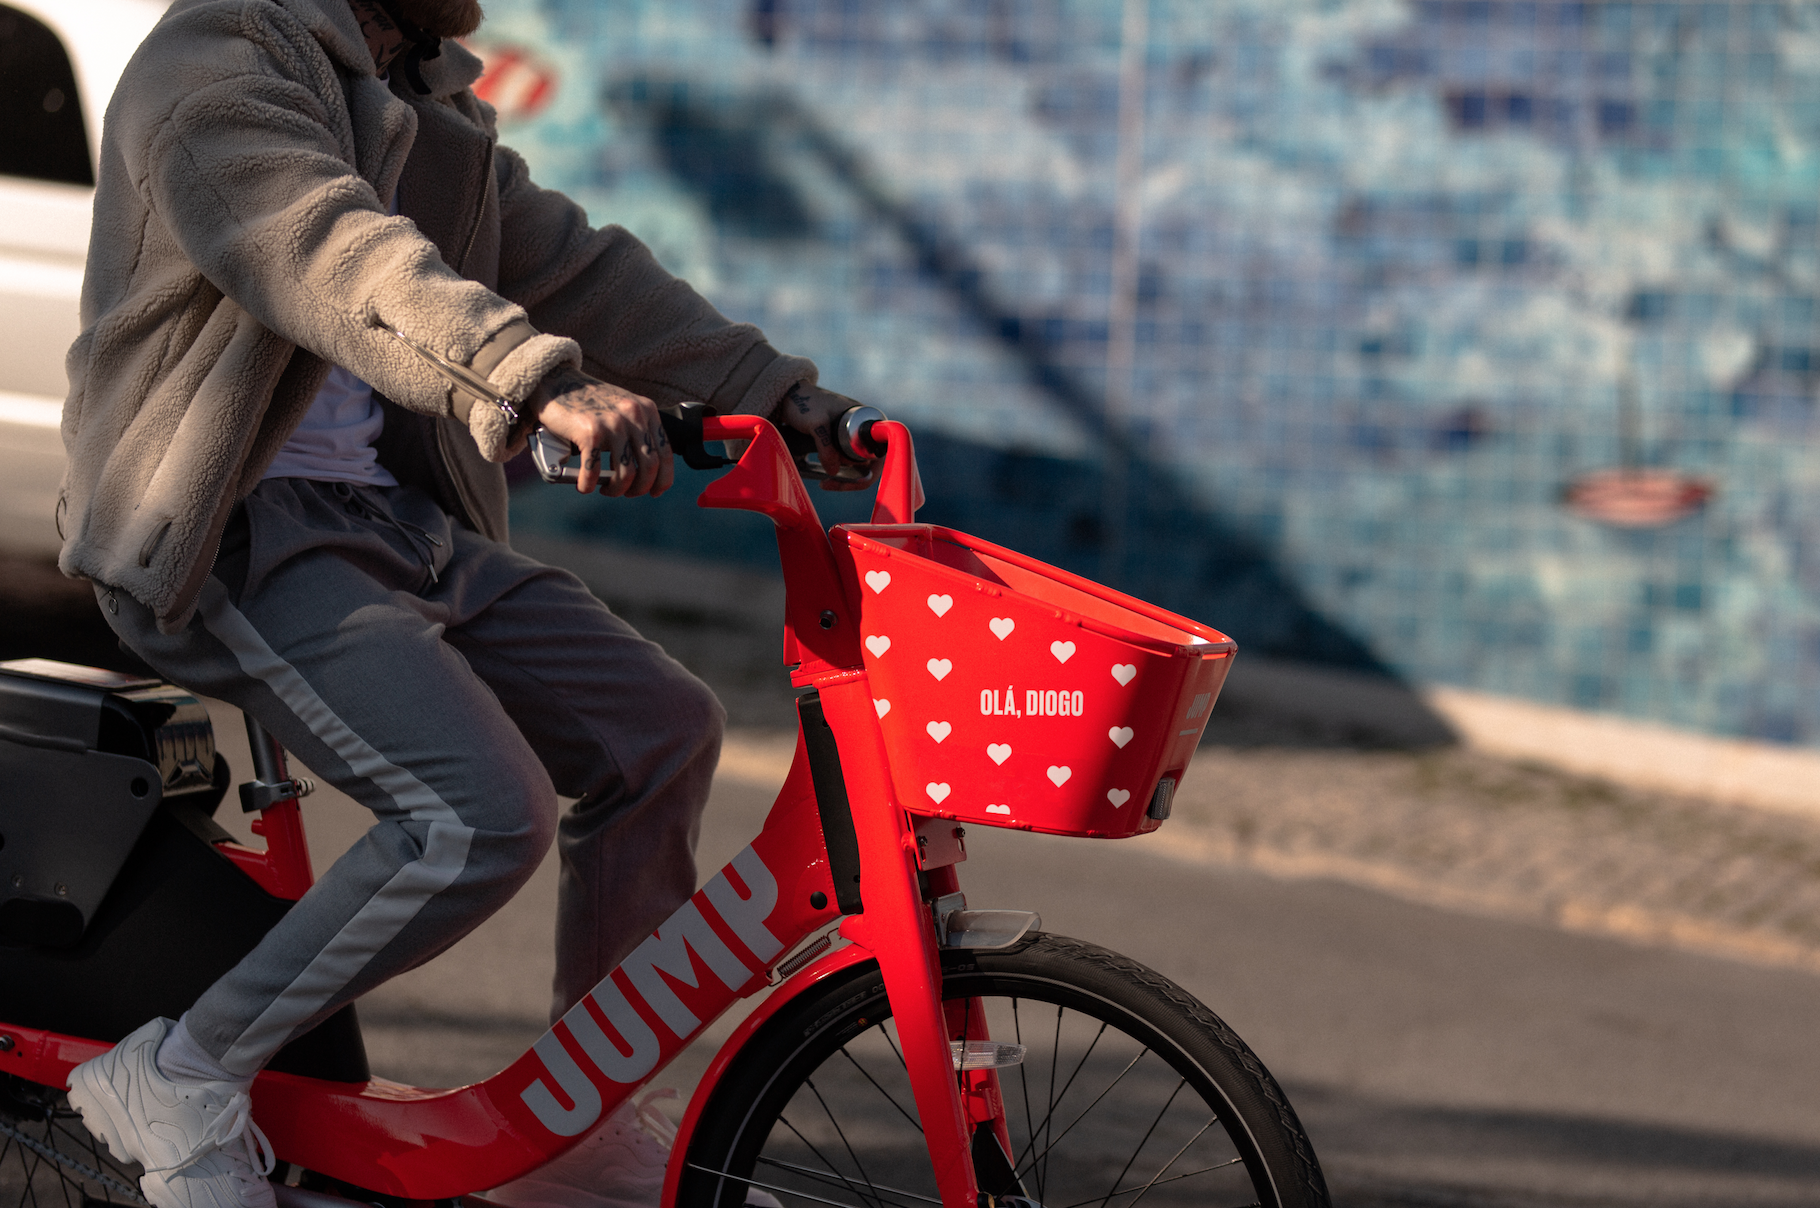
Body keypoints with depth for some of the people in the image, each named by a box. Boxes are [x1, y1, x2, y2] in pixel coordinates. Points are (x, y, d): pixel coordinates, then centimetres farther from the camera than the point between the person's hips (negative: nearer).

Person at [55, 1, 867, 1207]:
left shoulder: (432, 111, 17)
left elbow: (574, 266, 19)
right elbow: (332, 255, -31)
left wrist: (779, 392, 10)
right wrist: (543, 383, -45)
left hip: (399, 519, 9)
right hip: (239, 531, -9)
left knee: (661, 727, 4)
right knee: (483, 816, -25)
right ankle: (181, 1077, -10)